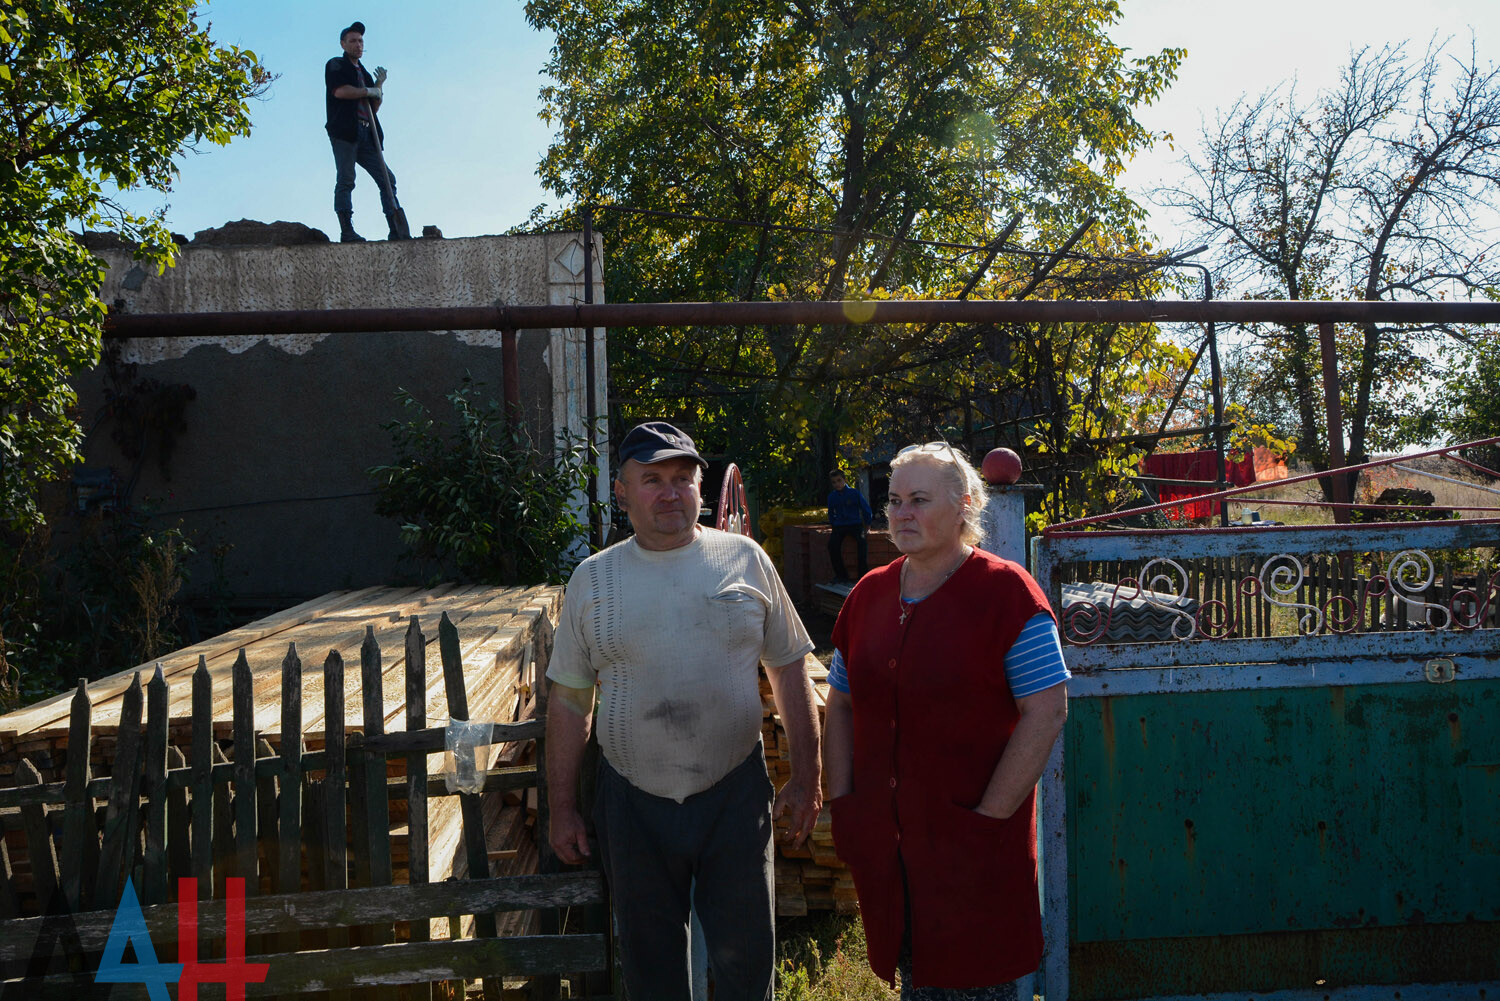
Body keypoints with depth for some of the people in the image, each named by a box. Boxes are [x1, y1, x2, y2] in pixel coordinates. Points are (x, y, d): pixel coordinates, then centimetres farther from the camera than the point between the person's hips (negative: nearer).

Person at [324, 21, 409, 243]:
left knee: (387, 179, -3)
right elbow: (339, 91, -10)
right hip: (344, 131, -7)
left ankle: (397, 231, -7)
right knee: (345, 180, -12)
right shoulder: (336, 65, 9)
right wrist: (369, 91, -2)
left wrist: (380, 86, 10)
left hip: (366, 135, 7)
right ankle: (347, 231, -16)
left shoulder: (365, 73, 29)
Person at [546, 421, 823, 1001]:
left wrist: (807, 778, 2)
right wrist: (562, 808, 4)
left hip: (736, 794, 0)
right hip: (633, 802, 1)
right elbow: (569, 698, 5)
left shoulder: (745, 559, -1)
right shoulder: (593, 579, 0)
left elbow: (789, 670, 4)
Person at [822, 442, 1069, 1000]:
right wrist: (842, 802, 5)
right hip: (886, 842, 5)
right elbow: (841, 705, 14)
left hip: (974, 848, -5)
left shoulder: (1005, 592, -9)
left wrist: (990, 817, -15)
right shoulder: (870, 594, 8)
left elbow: (1047, 712, -14)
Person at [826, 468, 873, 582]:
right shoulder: (832, 496, 10)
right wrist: (833, 525, 15)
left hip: (855, 524, -2)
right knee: (832, 543, -26)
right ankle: (841, 574, -16)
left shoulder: (854, 493, 0)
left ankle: (864, 572, -24)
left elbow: (866, 508, 7)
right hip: (839, 526, 3)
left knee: (862, 540, -33)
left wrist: (867, 524, 8)